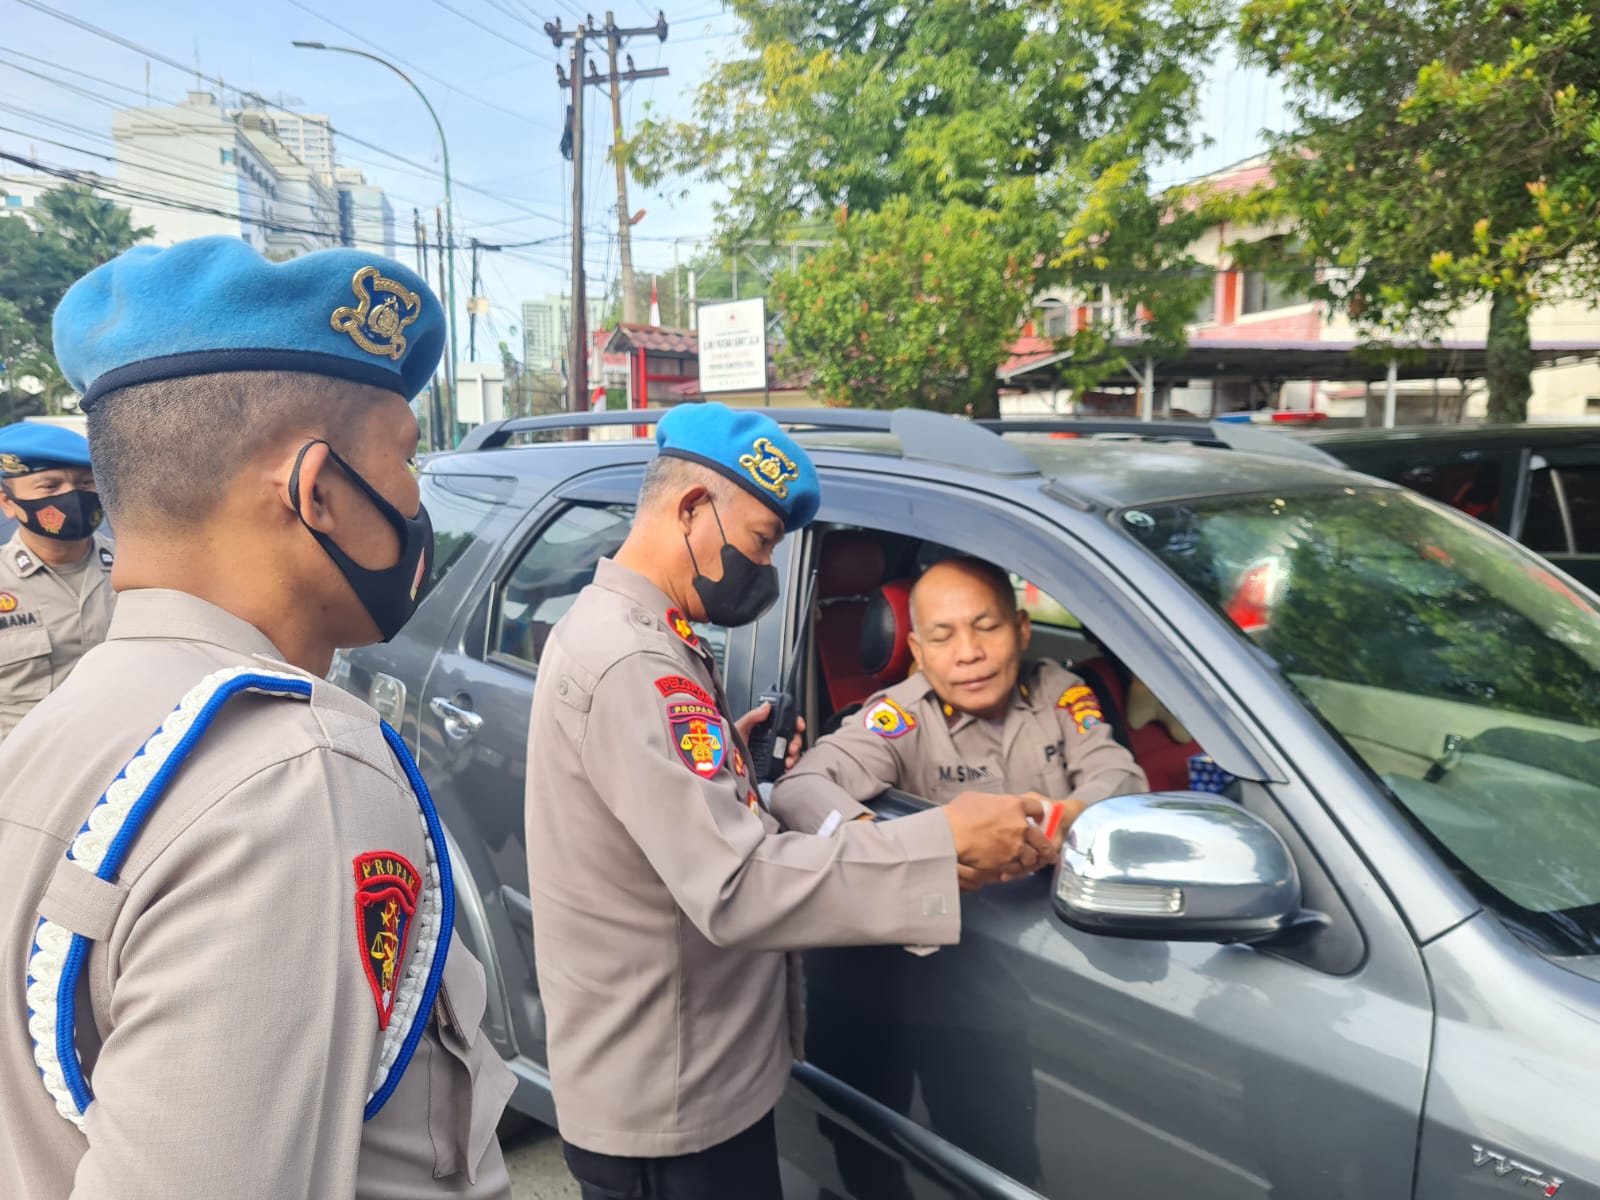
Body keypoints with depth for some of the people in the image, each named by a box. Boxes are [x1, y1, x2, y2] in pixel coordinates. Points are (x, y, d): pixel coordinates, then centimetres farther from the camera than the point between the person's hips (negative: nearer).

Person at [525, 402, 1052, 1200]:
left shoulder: (611, 627, 7)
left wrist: (730, 754, 1)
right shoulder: (630, 662, -27)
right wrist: (946, 839, -29)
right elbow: (736, 888, -33)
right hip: (668, 1104, -10)